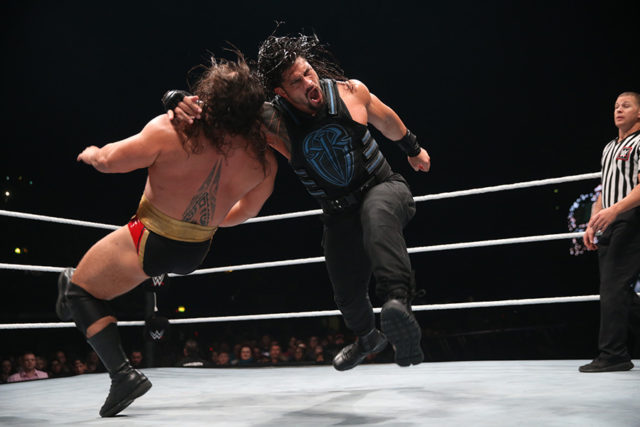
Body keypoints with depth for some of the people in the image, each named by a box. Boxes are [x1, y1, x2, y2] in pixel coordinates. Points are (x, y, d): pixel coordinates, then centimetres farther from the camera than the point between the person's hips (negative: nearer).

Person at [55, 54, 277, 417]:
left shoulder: (171, 131, -26)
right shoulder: (263, 160, -14)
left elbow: (110, 161, -15)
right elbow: (247, 211, 3)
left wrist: (91, 153, 9)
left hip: (151, 243, -6)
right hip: (196, 251, 6)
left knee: (80, 289, 13)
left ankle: (122, 373, 1)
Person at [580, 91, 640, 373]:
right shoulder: (609, 148, 24)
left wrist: (615, 209, -26)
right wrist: (592, 225, 16)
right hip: (609, 227, 8)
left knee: (613, 288, -14)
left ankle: (612, 355, -11)